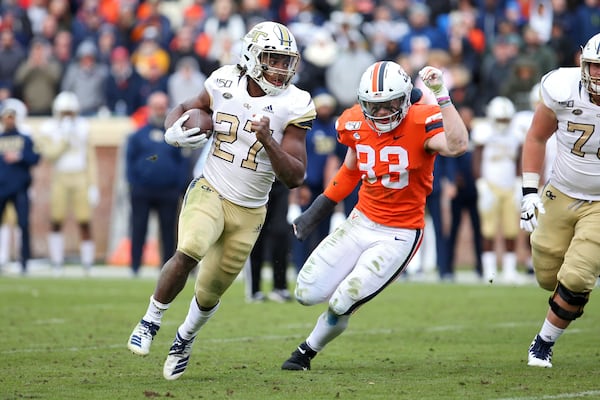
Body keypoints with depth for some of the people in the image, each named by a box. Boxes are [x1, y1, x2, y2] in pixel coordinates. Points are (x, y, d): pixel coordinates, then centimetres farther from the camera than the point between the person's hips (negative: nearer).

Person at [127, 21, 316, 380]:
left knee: (210, 293, 9)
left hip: (249, 212, 1)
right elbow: (183, 110, 13)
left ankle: (185, 339, 41)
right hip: (209, 192, -1)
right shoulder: (224, 84, -6)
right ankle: (151, 321, -9)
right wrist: (174, 131, -11)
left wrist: (268, 141, -30)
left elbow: (295, 177, -14)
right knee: (189, 251, -30)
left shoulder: (293, 106, -12)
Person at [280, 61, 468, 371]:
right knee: (307, 293, 1)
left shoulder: (421, 123, -21)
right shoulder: (356, 124, -4)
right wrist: (317, 211, 17)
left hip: (399, 236, -5)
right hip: (361, 223, 5)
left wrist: (440, 95, -46)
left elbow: (457, 146, -42)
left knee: (341, 305, -8)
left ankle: (307, 351, 22)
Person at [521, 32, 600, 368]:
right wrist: (530, 192, -5)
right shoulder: (563, 91, -18)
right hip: (561, 197, 2)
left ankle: (545, 341, 10)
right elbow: (537, 138, 1)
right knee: (549, 277, 9)